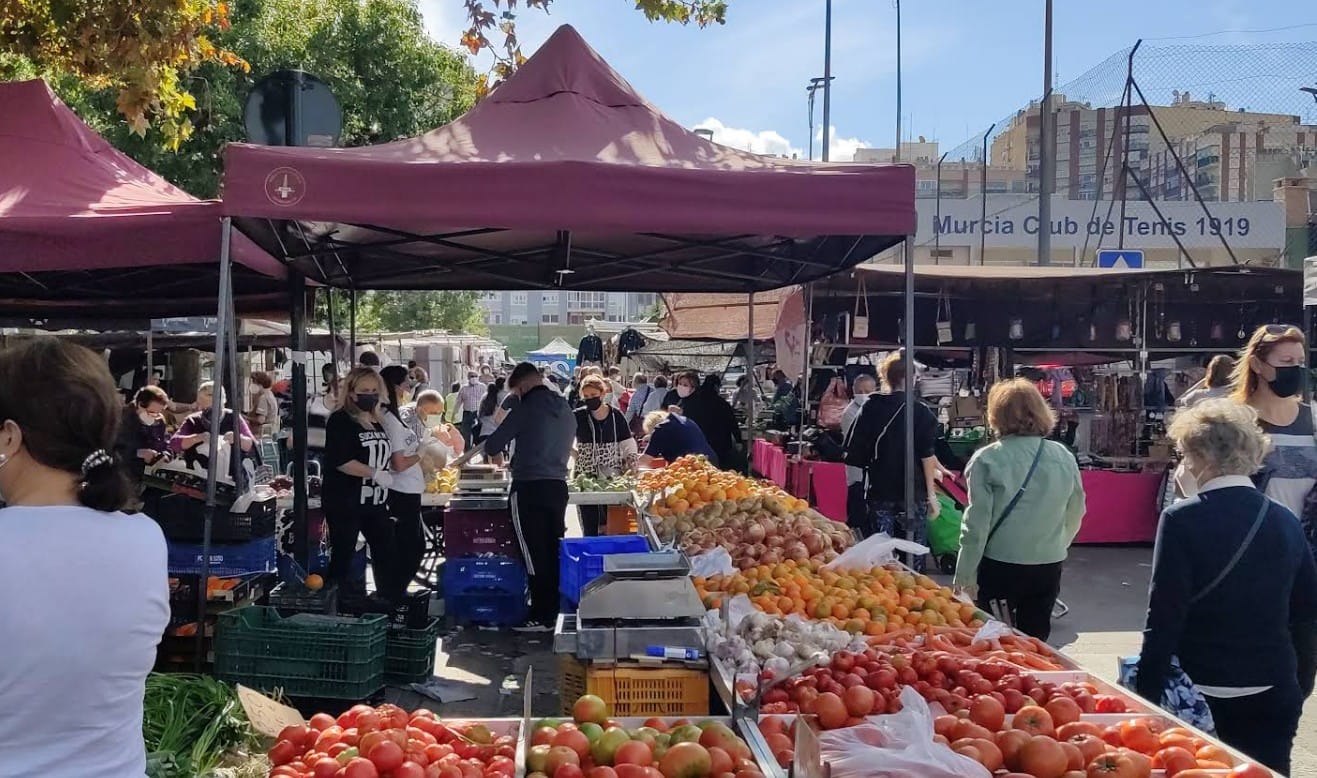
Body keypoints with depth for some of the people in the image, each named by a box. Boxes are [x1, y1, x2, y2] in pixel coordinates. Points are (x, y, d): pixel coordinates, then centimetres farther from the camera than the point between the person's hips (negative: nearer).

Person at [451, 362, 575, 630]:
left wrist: (468, 456, 11)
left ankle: (541, 617, 1)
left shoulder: (528, 407, -7)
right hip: (558, 486, 7)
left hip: (529, 488, -7)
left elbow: (496, 442, -5)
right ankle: (555, 611, 17)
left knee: (535, 553, -2)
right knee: (554, 552, 11)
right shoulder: (565, 409, 13)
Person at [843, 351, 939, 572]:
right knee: (913, 555, 7)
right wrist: (931, 494, -3)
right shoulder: (920, 412, -6)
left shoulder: (870, 408, 1)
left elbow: (854, 455, 2)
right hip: (913, 493, -2)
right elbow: (927, 456, -7)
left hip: (879, 490, 2)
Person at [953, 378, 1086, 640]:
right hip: (1049, 567, 4)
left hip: (1000, 567, -3)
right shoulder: (1064, 457, 0)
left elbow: (976, 523, -12)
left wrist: (965, 575, -5)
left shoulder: (988, 459, -12)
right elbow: (1075, 514, 9)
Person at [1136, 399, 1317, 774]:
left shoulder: (1182, 520, -14)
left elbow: (1164, 620, -15)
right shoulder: (1284, 520, 2)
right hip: (1274, 699, 4)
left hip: (1204, 699, -4)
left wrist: (1145, 699, -9)